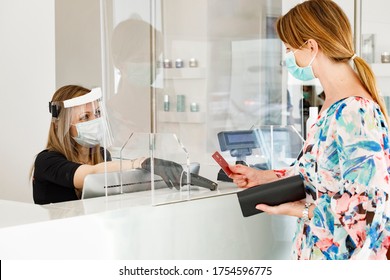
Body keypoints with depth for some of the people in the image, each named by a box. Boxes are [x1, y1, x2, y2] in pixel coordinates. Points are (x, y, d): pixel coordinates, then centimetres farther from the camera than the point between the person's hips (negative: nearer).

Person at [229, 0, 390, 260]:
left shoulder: (355, 113, -24)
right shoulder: (335, 105, 6)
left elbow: (364, 206, -25)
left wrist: (299, 210, -17)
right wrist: (262, 177, 11)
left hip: (341, 254, -8)